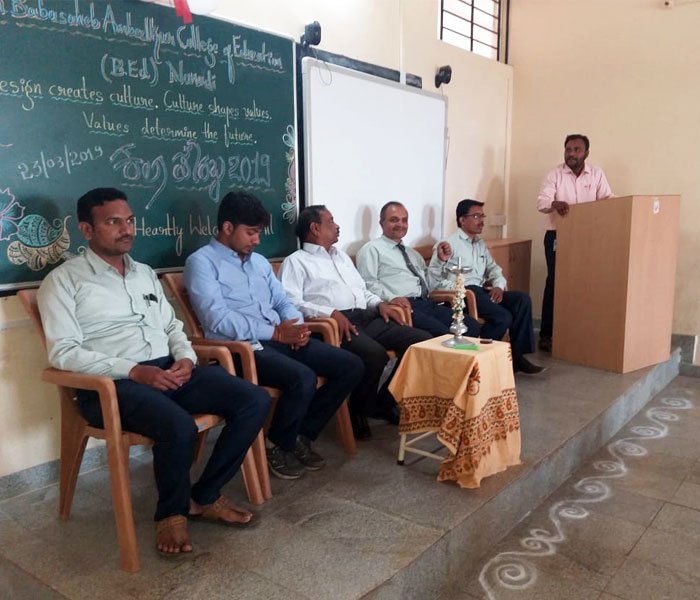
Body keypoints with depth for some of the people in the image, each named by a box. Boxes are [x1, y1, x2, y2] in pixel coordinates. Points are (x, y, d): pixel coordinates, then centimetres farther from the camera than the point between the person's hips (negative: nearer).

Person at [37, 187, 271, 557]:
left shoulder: (145, 273, 21)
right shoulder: (64, 280, 1)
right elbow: (62, 352, -10)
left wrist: (185, 357, -1)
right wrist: (133, 371, -20)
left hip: (169, 370, 7)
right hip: (111, 383, -6)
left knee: (255, 401, -11)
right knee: (179, 426, -36)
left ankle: (204, 497, 3)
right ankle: (172, 512, -4)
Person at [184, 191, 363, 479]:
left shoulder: (259, 261, 21)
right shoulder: (201, 262, -4)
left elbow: (283, 302, 21)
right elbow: (217, 320, -16)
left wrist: (297, 326, -4)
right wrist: (276, 332, -17)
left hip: (282, 339, 8)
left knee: (351, 366, -5)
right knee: (303, 378, -32)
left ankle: (302, 434, 10)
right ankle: (278, 445, -2)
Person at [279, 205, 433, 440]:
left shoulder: (341, 256, 31)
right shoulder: (296, 261, 6)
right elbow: (291, 302, -9)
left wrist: (380, 304, 10)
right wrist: (331, 313, -21)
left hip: (367, 317, 8)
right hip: (335, 323, -8)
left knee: (423, 341, -9)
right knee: (374, 354, -35)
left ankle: (385, 402, 4)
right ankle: (358, 412, -8)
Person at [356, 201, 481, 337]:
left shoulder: (412, 253, 28)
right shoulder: (372, 249, 4)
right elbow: (368, 283, -9)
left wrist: (441, 260, 15)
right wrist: (391, 298, -24)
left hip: (428, 304, 8)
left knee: (472, 326, -13)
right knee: (443, 334, -31)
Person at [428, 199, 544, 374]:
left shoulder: (480, 244, 23)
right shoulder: (450, 243, -2)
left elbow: (493, 268, 18)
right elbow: (434, 278, -8)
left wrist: (498, 286, -2)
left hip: (480, 290, 8)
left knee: (522, 299, -12)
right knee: (503, 317, -26)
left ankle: (517, 354, -11)